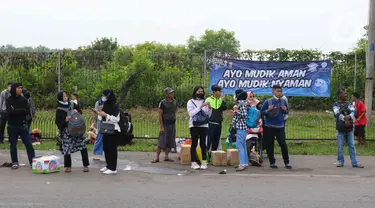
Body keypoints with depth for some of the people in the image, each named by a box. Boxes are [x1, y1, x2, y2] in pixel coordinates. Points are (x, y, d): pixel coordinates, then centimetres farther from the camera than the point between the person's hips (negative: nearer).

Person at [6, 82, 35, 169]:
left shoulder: (23, 99, 4)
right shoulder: (9, 100, -2)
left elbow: (27, 111, -5)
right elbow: (9, 111, -17)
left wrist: (15, 111, -14)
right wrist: (21, 110, -15)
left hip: (23, 125, 1)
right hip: (12, 126, -1)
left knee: (29, 144, -1)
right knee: (13, 145, 7)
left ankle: (33, 161, 3)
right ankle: (15, 162, 18)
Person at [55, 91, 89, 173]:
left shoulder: (72, 105, 9)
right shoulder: (59, 110, 0)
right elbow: (58, 122, -4)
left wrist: (76, 111, -1)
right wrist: (65, 120, -21)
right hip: (66, 131, -3)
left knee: (83, 145, -6)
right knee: (67, 148, -3)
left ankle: (85, 165, 3)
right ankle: (68, 166, 16)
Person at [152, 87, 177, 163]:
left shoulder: (175, 102, 6)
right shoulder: (163, 103, -10)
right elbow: (160, 115, -10)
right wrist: (161, 126, -14)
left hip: (172, 124, 6)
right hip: (165, 125, -6)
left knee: (170, 142, 7)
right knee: (161, 141, -7)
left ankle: (166, 156, 15)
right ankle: (157, 157, -3)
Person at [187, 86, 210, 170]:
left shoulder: (205, 102, 14)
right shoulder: (191, 102, 4)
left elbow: (207, 114, 7)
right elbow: (191, 113, -11)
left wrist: (209, 108, -12)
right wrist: (200, 107, -16)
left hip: (204, 125, 2)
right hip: (194, 125, -2)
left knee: (203, 144, 1)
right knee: (194, 144, -1)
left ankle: (204, 162, 5)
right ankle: (193, 162, 3)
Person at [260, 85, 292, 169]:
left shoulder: (283, 101, 4)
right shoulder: (268, 102, -4)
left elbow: (287, 112, 15)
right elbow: (261, 112, 1)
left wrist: (285, 110, -7)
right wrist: (268, 110, -17)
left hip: (280, 126, 1)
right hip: (269, 127, -1)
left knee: (283, 144, -4)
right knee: (270, 145, 4)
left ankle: (287, 162, 7)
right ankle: (272, 162, 16)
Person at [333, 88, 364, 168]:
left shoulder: (350, 104, 11)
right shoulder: (336, 105, 1)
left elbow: (353, 112, -7)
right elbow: (337, 114, -16)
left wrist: (348, 116, -28)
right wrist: (345, 119, -31)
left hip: (350, 128, 3)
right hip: (340, 129, -3)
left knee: (352, 146, 4)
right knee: (340, 146, 3)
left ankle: (355, 163, 8)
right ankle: (340, 162, 15)